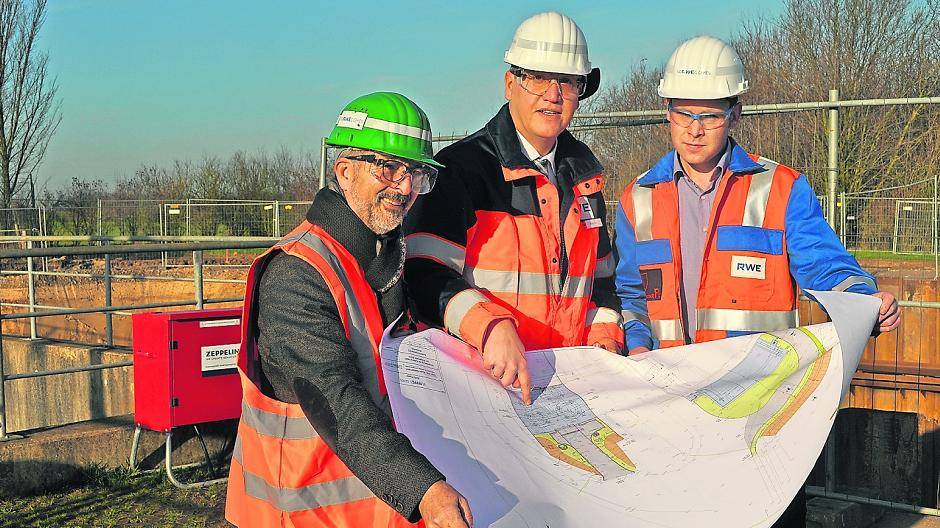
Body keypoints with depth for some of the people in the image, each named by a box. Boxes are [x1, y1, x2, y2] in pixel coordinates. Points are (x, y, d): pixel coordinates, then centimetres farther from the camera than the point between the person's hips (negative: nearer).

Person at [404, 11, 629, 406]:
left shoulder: (582, 171, 17)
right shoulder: (460, 168, -3)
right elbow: (426, 274, -13)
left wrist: (604, 338, 12)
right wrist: (492, 328, -27)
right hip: (484, 374, -5)